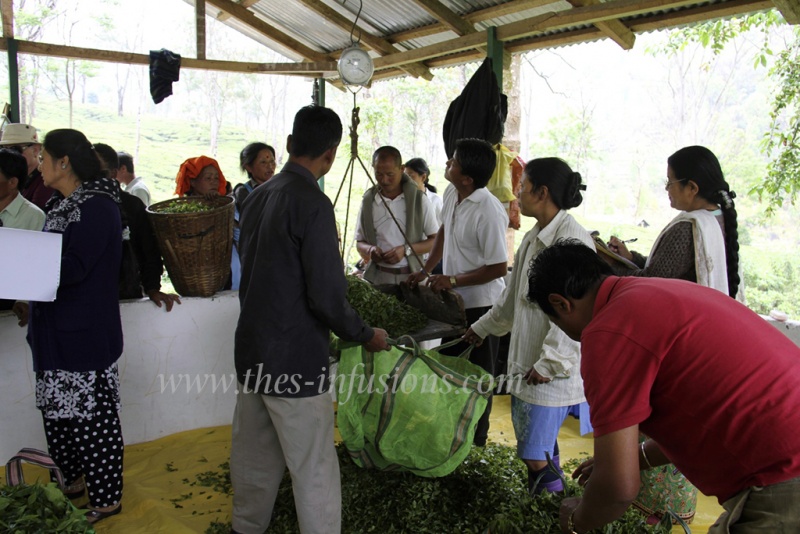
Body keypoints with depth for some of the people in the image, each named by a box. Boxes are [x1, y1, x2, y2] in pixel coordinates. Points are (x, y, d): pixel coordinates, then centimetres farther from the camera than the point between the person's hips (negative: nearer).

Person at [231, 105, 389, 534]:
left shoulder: (258, 196, 6)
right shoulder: (313, 204, -19)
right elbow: (326, 296, -20)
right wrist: (366, 336, -5)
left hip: (252, 349, 8)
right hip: (294, 358, -8)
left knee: (254, 456, 21)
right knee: (314, 468, 3)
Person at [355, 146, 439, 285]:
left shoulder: (418, 199, -3)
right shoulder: (368, 201, 4)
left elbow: (436, 240, 0)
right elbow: (360, 243, 11)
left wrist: (406, 250, -15)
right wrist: (369, 249, -12)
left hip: (412, 276, -1)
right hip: (377, 278, 2)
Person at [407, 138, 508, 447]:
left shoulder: (489, 212, -28)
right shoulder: (451, 195, -3)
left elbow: (498, 268, -24)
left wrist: (453, 280, -21)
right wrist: (426, 270, 10)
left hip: (480, 305, -8)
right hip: (454, 300, 8)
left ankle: (475, 442, 28)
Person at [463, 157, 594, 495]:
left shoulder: (572, 240, -18)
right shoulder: (533, 238, 11)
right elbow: (513, 296, 22)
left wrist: (550, 362, -22)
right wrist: (484, 327, 29)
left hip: (553, 369, -9)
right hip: (527, 359, 9)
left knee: (535, 452, -3)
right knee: (540, 440, 18)